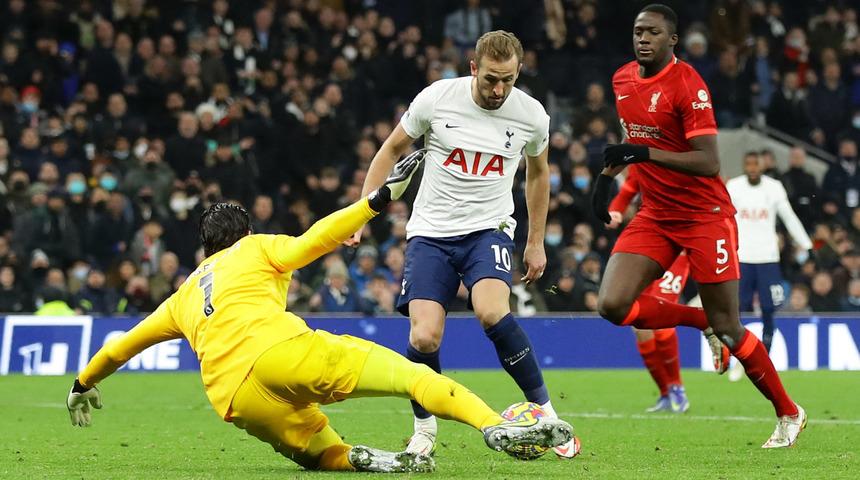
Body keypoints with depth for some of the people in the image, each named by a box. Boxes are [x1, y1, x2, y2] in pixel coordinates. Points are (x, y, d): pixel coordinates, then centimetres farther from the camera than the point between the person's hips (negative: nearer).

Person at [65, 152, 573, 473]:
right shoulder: (255, 250, 24)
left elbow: (124, 343, 42)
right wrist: (378, 199, 5)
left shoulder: (185, 296, 34)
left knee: (326, 453, 19)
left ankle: (364, 460, -18)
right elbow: (315, 240, 6)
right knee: (415, 375, -7)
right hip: (279, 352, -4)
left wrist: (85, 383, 57)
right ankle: (496, 426, -30)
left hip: (236, 402, 4)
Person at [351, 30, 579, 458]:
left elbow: (537, 173, 15)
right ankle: (424, 428, 10)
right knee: (424, 338, -17)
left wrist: (536, 242, 18)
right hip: (431, 231, 0)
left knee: (491, 312, -30)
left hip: (489, 229, 0)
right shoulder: (436, 98, -10)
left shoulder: (531, 115, -5)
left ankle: (544, 413, -15)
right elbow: (391, 149, 6)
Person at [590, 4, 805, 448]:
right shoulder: (622, 80, 6)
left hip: (704, 215, -6)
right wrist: (609, 171, 16)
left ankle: (789, 414, 17)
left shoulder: (687, 85, -17)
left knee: (728, 330, -3)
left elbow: (709, 164, -24)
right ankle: (701, 323, 13)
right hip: (655, 214, 7)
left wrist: (644, 154, -31)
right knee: (613, 305, -13)